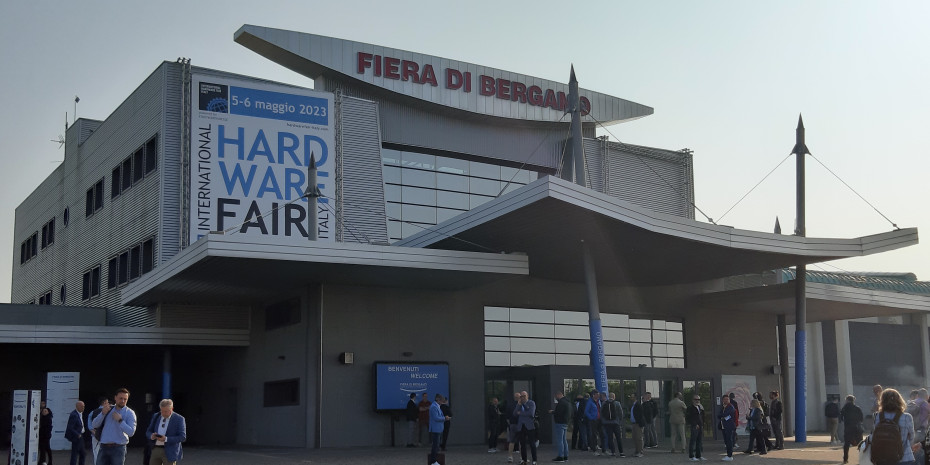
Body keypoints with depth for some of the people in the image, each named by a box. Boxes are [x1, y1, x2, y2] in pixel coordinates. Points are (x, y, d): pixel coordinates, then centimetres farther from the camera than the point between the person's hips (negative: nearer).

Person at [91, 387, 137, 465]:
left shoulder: (129, 413, -1)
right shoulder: (108, 409, 11)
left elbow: (131, 432, -13)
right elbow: (95, 425, 4)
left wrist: (120, 420, -18)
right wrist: (103, 413, -11)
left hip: (118, 448, -3)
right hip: (104, 447, 3)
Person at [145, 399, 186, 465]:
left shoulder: (179, 419, -6)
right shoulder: (156, 417, 10)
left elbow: (182, 437, -12)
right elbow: (148, 432, 14)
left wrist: (166, 439, -24)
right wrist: (151, 436, -11)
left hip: (169, 452, -5)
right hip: (155, 450, 5)